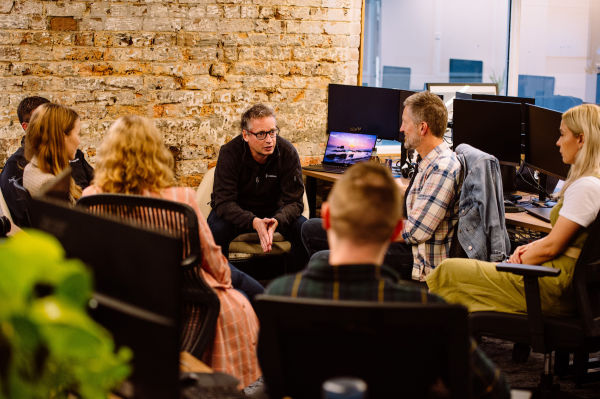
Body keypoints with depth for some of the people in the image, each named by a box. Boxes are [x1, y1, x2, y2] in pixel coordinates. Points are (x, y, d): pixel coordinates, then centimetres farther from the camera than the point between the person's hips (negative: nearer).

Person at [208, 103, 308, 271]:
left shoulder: (287, 152, -16)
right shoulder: (229, 153, -22)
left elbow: (293, 200, -16)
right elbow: (224, 202, -26)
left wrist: (277, 221, -40)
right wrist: (254, 222, -44)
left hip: (274, 210, 2)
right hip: (237, 211, -2)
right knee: (216, 230, -32)